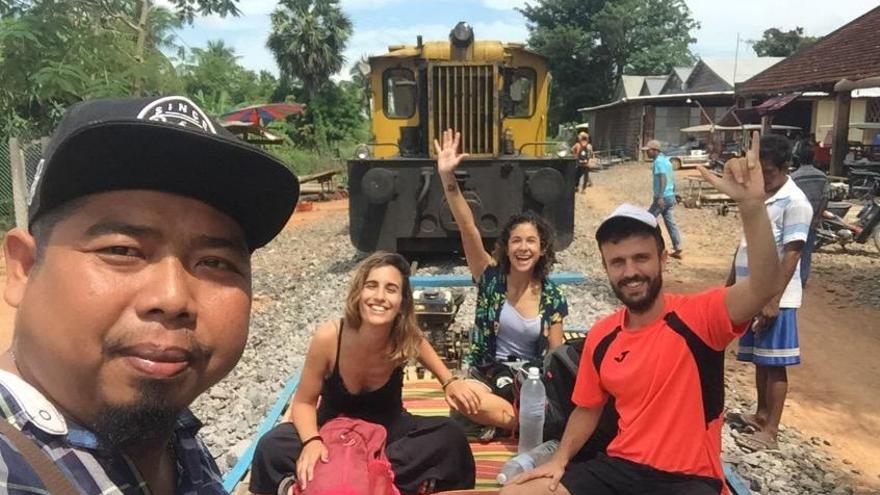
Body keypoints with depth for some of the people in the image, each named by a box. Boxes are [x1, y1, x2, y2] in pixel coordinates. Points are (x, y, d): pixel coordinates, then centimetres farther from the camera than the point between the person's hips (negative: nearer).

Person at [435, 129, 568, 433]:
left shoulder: (552, 297, -2)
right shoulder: (491, 277, -6)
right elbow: (468, 228, -20)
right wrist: (447, 177, -33)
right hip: (488, 376, 0)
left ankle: (505, 420, -5)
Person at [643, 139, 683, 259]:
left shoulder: (658, 161, -14)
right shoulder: (666, 159, 15)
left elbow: (663, 180, -24)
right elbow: (673, 179, 19)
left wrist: (660, 197, -28)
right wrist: (673, 195, 25)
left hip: (662, 197, -9)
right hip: (670, 196, 9)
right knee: (670, 222, 9)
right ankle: (677, 249, 8)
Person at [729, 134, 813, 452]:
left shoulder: (794, 202, -14)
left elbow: (791, 254, -18)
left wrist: (774, 300, -21)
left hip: (774, 299, -7)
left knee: (774, 364, 1)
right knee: (759, 360, 17)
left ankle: (770, 431, 9)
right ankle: (761, 414, 31)